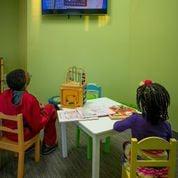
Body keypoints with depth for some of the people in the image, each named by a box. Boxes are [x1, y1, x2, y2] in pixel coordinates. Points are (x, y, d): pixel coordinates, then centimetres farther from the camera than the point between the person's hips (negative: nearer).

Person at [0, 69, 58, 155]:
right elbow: (38, 125, -21)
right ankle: (48, 144, 21)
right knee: (50, 108, 6)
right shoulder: (30, 99, -29)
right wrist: (41, 110, -3)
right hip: (24, 135, -6)